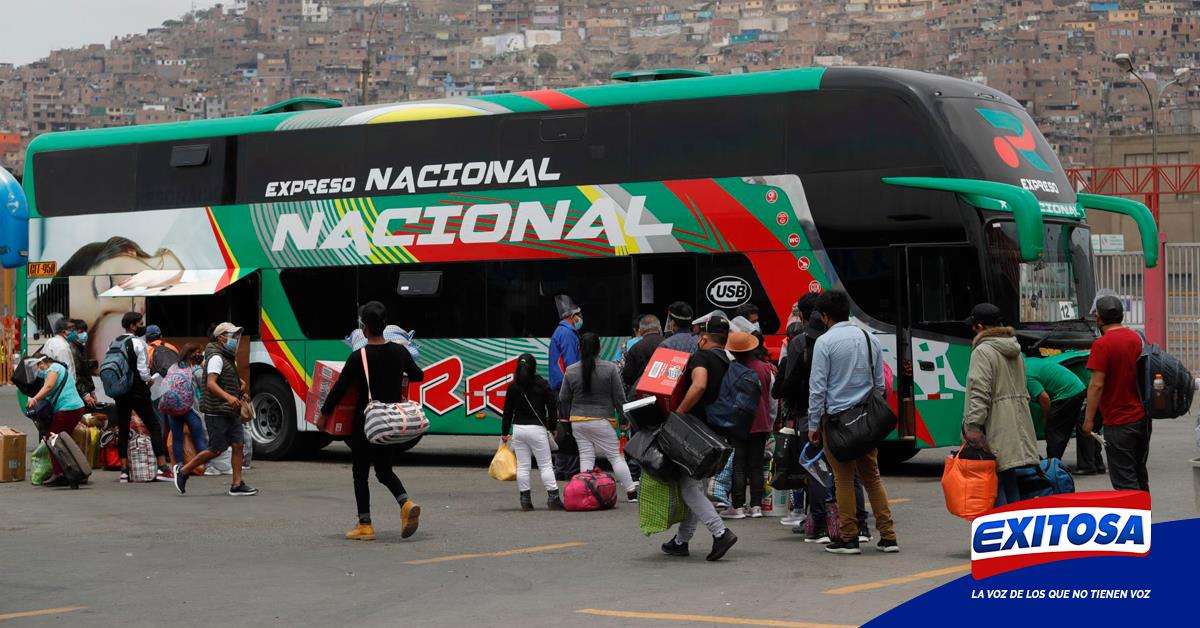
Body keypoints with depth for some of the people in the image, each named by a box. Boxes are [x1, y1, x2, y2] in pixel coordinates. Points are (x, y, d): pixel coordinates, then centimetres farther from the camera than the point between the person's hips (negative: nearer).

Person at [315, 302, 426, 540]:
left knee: (361, 473, 8)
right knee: (384, 469, 17)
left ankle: (365, 526, 8)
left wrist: (323, 415, 2)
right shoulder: (399, 352, -1)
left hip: (365, 424, -5)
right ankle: (407, 503, -9)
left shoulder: (359, 357, -16)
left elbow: (339, 389, -11)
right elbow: (419, 376, 16)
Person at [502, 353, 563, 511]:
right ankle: (553, 498, -6)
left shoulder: (513, 387, 3)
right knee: (545, 465, 0)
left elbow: (508, 411, 6)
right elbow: (552, 407, -2)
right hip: (537, 429, -3)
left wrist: (505, 433, 13)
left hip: (518, 429, 3)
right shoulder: (542, 384, -3)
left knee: (522, 466, 6)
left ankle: (525, 499, 6)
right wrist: (552, 428, 9)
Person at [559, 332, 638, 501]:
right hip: (602, 420, -3)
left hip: (577, 422, 3)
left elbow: (563, 400, 8)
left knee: (586, 457, 8)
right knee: (616, 456, 3)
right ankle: (631, 492, 2)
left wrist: (567, 418, 20)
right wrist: (623, 418, 6)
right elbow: (619, 397, -3)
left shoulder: (570, 371, 2)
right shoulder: (609, 368, -7)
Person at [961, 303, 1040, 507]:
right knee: (1014, 484, 11)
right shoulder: (1014, 350, 17)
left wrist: (972, 427, -19)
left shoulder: (983, 351, -11)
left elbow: (979, 393, -19)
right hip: (1020, 428, 9)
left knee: (997, 485, -7)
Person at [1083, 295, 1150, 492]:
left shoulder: (1102, 344, -16)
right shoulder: (1136, 338, 8)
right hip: (1142, 417, 8)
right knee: (1139, 474, 19)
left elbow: (1097, 385, -20)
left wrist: (1088, 420, -16)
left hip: (1119, 422, -8)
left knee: (1124, 480, -5)